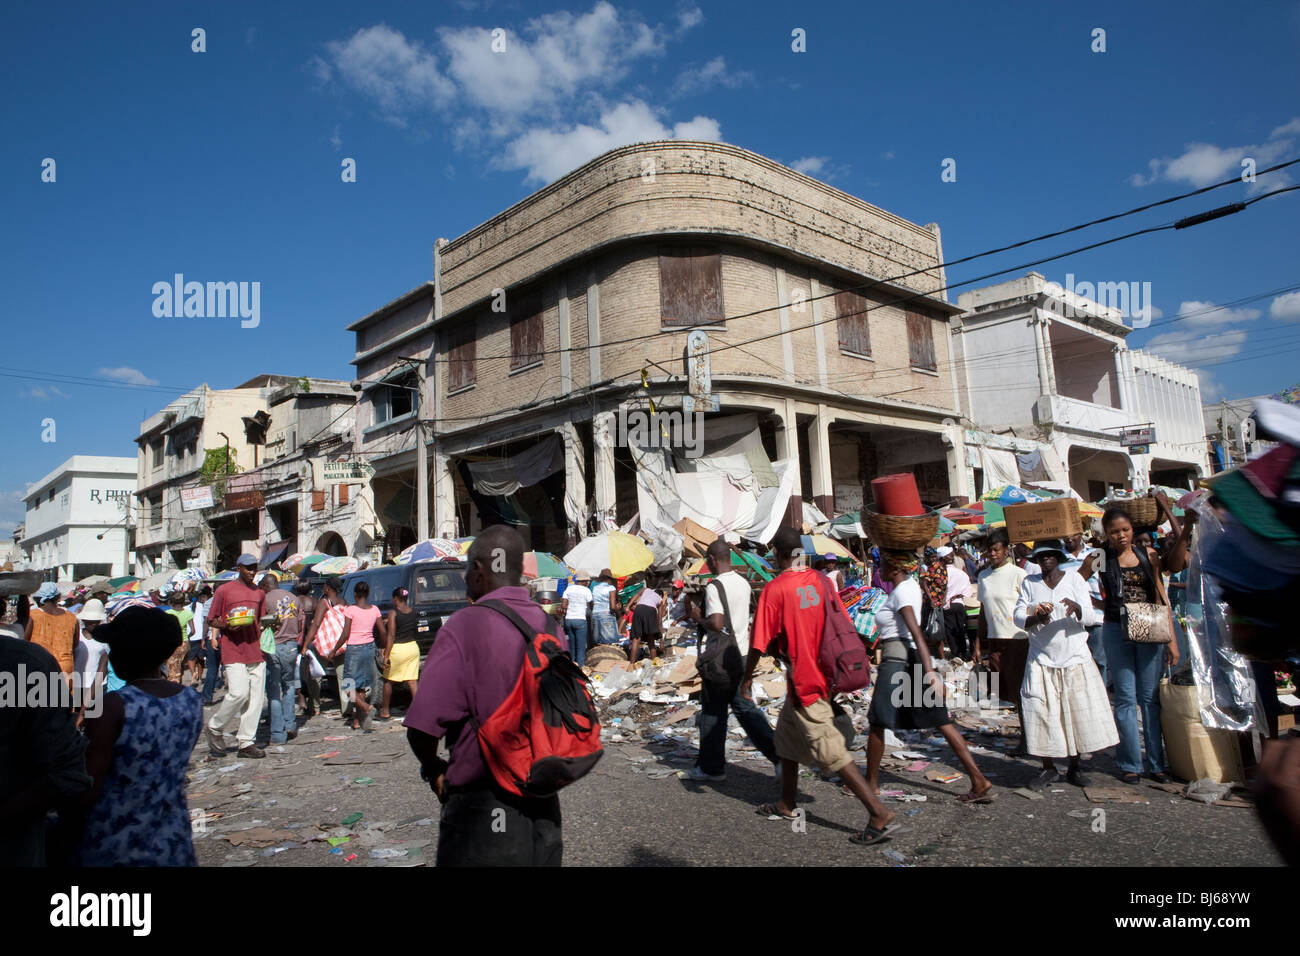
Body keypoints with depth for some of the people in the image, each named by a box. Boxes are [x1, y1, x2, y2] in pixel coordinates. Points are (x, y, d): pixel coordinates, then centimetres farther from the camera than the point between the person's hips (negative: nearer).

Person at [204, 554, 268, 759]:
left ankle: (247, 742, 9)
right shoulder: (224, 590, 2)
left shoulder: (259, 593, 17)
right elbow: (211, 620, 3)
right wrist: (227, 625, -15)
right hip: (233, 652, -5)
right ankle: (214, 728, 10)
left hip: (256, 652, 5)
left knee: (256, 697, 2)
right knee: (239, 693, -15)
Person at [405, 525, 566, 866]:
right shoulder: (550, 627, 0)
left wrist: (434, 768, 0)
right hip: (544, 809, 5)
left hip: (481, 814, -5)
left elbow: (421, 728, -19)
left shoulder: (465, 626, -17)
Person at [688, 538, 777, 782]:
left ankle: (711, 767, 19)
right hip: (742, 654, 7)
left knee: (713, 712, 7)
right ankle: (779, 754, 8)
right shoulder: (743, 583, 8)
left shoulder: (715, 586, -18)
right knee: (744, 706, 15)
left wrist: (698, 617, -9)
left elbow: (715, 623, -27)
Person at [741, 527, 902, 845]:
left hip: (804, 684, -8)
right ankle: (787, 805, 33)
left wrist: (747, 676, 0)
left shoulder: (774, 589, -16)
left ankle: (881, 816, -2)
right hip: (828, 675, 8)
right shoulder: (820, 580, 2)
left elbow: (760, 642, -14)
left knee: (833, 753, -1)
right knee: (787, 735, 22)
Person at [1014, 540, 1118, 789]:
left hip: (1074, 658, 0)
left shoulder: (1074, 578, 3)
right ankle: (1049, 769, 12)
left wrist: (1076, 608, -26)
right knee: (1041, 713, -3)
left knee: (1078, 711, 2)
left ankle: (1074, 767, 18)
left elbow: (1090, 617, -4)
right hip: (1041, 661, 0)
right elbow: (1018, 616, 1)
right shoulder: (1029, 583, 6)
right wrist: (1035, 619, -21)